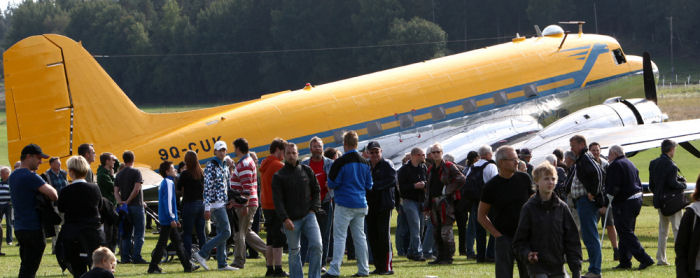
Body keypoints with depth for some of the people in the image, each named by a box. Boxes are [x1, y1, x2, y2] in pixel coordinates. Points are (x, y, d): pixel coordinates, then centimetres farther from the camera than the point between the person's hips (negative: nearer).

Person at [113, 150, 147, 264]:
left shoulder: (119, 174, 11)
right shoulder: (136, 172, -7)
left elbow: (116, 191, 2)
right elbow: (136, 189, -16)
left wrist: (121, 202, -8)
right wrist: (128, 201, -9)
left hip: (125, 207, 6)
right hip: (136, 205, -6)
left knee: (126, 234, 9)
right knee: (139, 233, -3)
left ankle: (125, 257, 6)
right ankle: (136, 257, -11)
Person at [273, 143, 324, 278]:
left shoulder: (307, 171, 10)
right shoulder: (279, 176, 1)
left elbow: (316, 191, 17)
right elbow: (277, 200, -5)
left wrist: (313, 209, 2)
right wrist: (285, 219, -16)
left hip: (308, 215, 2)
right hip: (291, 220, -2)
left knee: (317, 245, -12)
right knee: (294, 251, 3)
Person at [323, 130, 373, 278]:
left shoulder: (340, 162, -13)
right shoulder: (365, 163, 6)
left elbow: (332, 184, -8)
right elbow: (369, 185, 12)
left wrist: (332, 186, 14)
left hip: (344, 205, -6)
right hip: (361, 205, 6)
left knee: (339, 237, -5)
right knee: (360, 236, 10)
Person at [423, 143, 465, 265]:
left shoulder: (449, 167, -4)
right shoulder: (430, 169, 17)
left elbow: (461, 179, -13)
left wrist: (448, 191, -12)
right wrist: (426, 205, 17)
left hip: (445, 203, -7)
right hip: (434, 203, 7)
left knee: (446, 231, -10)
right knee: (436, 232, 8)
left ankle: (448, 258, -6)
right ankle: (440, 256, 15)